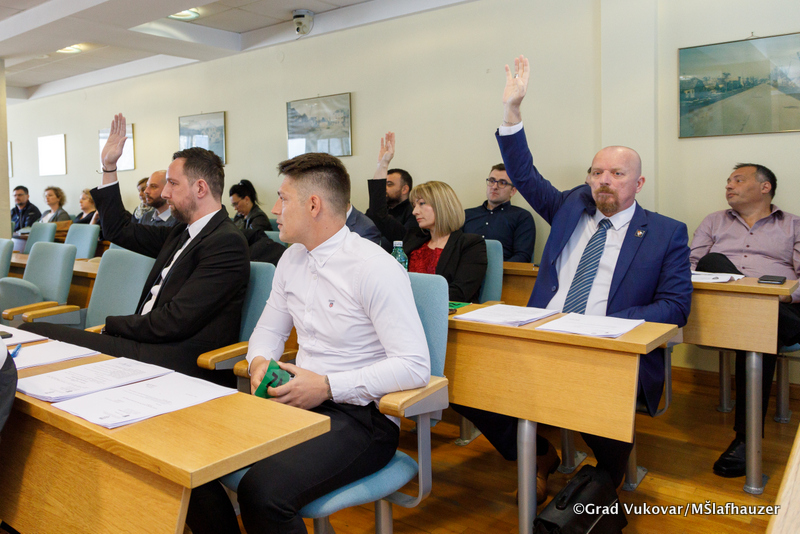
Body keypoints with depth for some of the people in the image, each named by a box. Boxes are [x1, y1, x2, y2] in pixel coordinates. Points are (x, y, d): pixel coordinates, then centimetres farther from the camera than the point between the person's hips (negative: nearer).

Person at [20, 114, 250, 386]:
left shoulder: (227, 243, -14)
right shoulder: (182, 233, 16)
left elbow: (174, 322, -18)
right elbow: (119, 230, 29)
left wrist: (112, 324, -4)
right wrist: (109, 167, 23)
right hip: (146, 344, 9)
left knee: (32, 333, -15)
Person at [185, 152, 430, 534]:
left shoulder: (374, 268, -15)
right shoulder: (292, 259, 10)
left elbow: (415, 366, -20)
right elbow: (269, 330, 21)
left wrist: (328, 386, -22)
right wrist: (260, 363, -3)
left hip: (360, 415, -7)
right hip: (299, 402, 7)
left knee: (261, 491, -30)